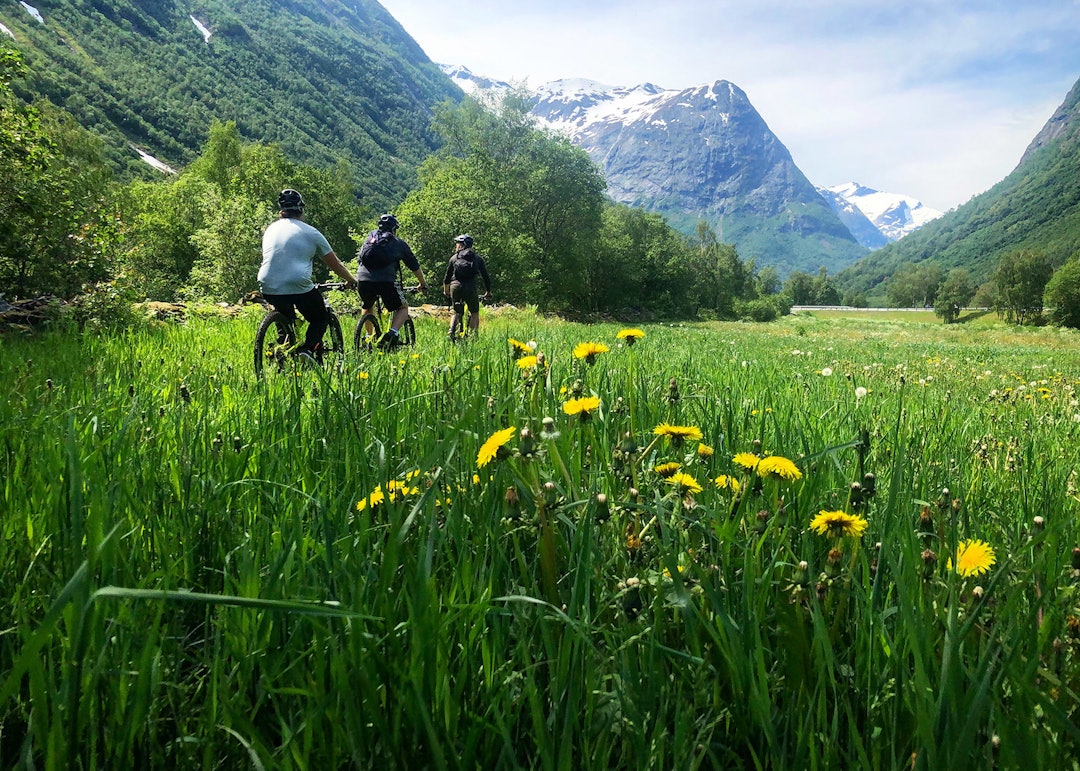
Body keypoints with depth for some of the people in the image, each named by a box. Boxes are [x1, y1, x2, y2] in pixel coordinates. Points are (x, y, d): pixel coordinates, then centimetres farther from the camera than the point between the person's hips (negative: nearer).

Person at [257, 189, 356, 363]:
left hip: (268, 288, 5)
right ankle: (307, 348, -6)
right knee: (321, 319, 18)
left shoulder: (270, 229, 17)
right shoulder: (310, 233, 6)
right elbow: (334, 264, 12)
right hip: (298, 287, -4)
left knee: (285, 317, 32)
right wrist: (350, 280, 29)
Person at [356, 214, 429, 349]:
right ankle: (392, 334, -9)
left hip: (362, 279, 3)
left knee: (367, 308, 31)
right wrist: (423, 284, 38)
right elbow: (415, 266, 24)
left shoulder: (371, 235, 25)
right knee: (403, 308, 15)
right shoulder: (399, 243, 17)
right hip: (386, 281, -3)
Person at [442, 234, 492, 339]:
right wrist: (488, 292, 26)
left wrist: (446, 291, 34)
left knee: (457, 312, 20)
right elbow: (485, 276, 14)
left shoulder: (454, 257, 16)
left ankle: (451, 333, -1)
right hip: (470, 287, -1)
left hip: (455, 286, 2)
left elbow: (447, 277, 18)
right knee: (474, 313, 16)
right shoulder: (478, 258, 15)